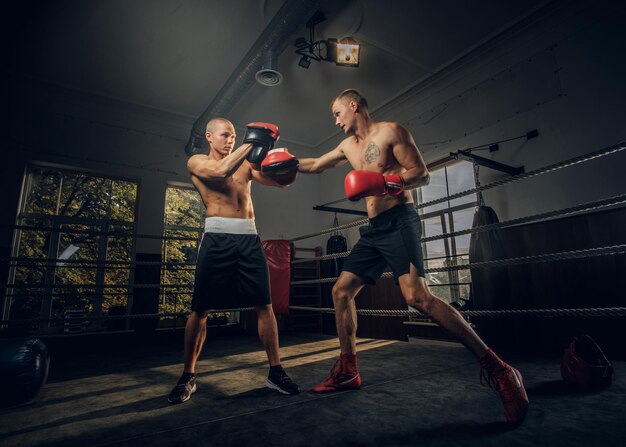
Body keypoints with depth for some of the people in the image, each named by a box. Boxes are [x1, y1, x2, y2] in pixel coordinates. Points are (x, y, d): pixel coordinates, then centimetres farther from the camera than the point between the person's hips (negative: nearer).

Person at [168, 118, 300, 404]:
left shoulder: (246, 164, 20)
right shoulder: (197, 162, 10)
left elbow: (281, 181, 15)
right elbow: (221, 171, -13)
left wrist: (286, 167, -7)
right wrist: (251, 143, -8)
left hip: (249, 238, 4)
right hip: (217, 238, -3)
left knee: (264, 305, 0)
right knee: (201, 310, 2)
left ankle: (275, 372, 11)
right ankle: (188, 377, 20)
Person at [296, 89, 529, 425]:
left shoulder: (391, 131, -2)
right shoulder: (348, 146, 21)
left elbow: (423, 175, -8)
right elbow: (315, 166, 31)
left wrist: (385, 181, -22)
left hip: (399, 222, -8)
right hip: (374, 229, 8)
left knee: (417, 296, -25)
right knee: (341, 291, 5)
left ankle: (497, 370, -14)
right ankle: (347, 371, 16)